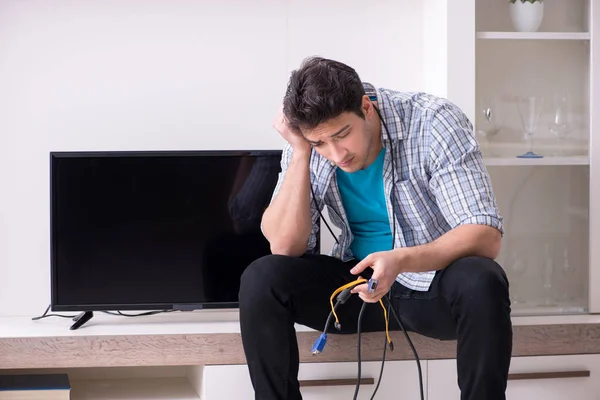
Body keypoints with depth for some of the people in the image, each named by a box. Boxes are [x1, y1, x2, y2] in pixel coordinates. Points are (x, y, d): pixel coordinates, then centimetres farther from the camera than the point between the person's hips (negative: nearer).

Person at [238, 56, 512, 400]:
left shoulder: (434, 122, -20)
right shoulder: (309, 146, -9)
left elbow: (486, 235, -26)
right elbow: (285, 247, -14)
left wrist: (402, 261, -41)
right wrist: (301, 154, -23)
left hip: (435, 282, -3)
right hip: (361, 280, 3)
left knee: (481, 284, -36)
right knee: (261, 279, -20)